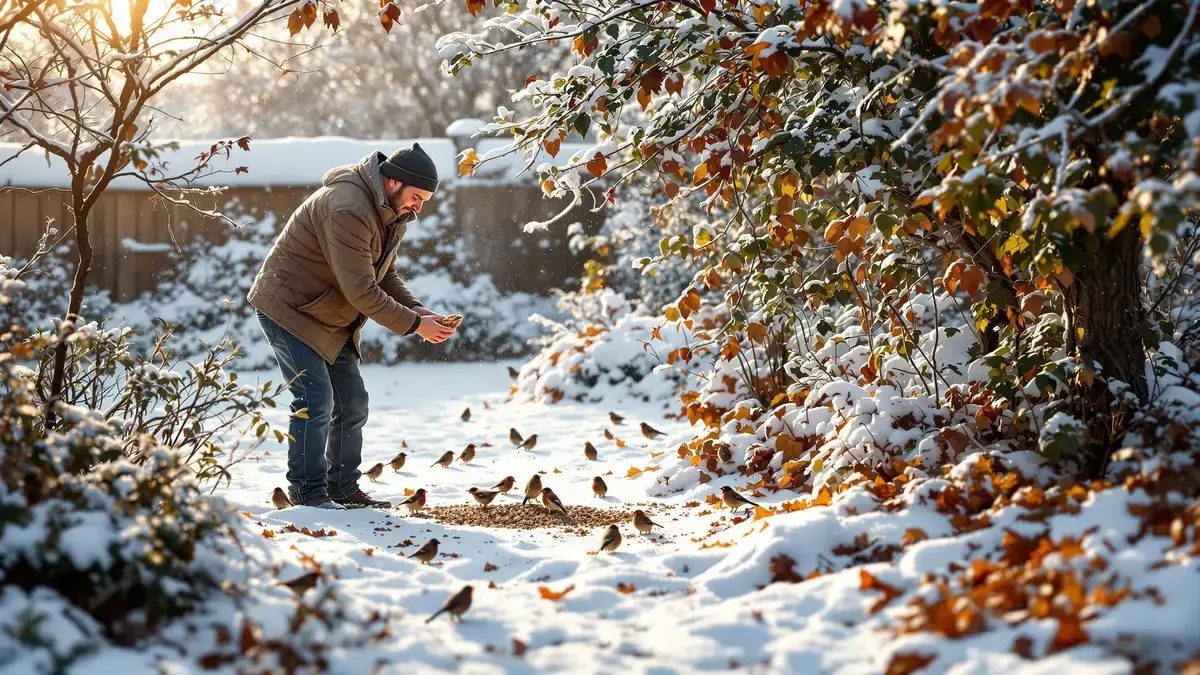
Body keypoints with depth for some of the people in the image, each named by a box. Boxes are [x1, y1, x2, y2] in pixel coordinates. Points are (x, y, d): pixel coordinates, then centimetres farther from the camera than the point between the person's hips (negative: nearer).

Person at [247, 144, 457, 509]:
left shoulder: (391, 213, 3)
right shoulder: (348, 209, -30)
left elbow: (385, 274, 11)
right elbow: (361, 290, -30)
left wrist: (415, 308, -8)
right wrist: (413, 324, -25)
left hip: (332, 319, 10)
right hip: (290, 310, -10)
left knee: (353, 402, 9)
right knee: (316, 401, -15)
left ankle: (343, 488, 19)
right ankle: (308, 492, -6)